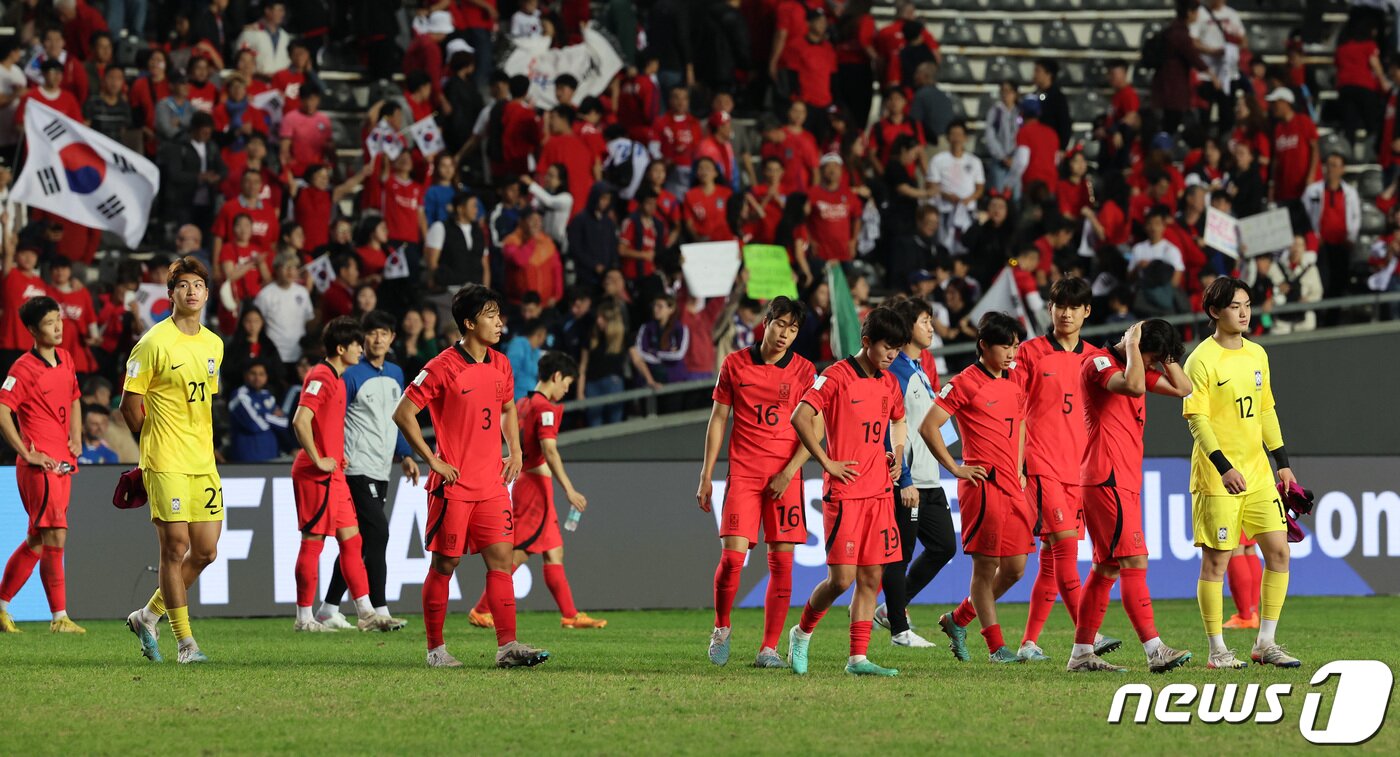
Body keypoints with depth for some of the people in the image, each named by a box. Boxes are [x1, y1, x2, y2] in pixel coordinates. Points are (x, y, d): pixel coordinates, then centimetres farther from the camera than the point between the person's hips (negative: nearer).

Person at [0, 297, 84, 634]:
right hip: (40, 465, -8)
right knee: (55, 537, -11)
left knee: (37, 542, 10)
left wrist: (76, 435, 14)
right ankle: (60, 617, -9)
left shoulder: (65, 359, 13)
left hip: (63, 464, 8)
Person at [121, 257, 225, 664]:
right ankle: (185, 642, -1)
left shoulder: (213, 344, 11)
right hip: (166, 463, -7)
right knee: (175, 546, -6)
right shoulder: (155, 343, -9)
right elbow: (130, 404, -5)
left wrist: (199, 443, 14)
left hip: (203, 462, 7)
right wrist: (155, 443, 4)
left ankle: (148, 616, 22)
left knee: (206, 550, 5)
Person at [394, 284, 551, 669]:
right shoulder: (443, 368, -11)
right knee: (444, 564, 2)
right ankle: (436, 648, 10)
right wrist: (433, 460, -11)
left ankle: (507, 646, -7)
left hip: (492, 485, 6)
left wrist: (515, 452, 14)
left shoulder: (500, 366, 9)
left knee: (501, 558, -3)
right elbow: (403, 414, -10)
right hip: (453, 485, -6)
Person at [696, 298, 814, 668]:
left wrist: (788, 472, -10)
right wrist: (706, 475, 5)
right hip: (743, 471, -1)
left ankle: (769, 648, 3)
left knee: (782, 560, -2)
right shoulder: (735, 364, 4)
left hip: (785, 477, 1)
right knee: (733, 554, -11)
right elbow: (718, 419, 9)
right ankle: (721, 629, 13)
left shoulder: (803, 371, 4)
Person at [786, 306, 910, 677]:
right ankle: (802, 632, 15)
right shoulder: (837, 377, -8)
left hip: (880, 493, 6)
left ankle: (858, 658, 4)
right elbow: (801, 417, -15)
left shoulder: (889, 383, 13)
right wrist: (828, 463, -13)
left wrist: (898, 454, 15)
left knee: (871, 578, 2)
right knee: (842, 578, -9)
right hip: (845, 492, -6)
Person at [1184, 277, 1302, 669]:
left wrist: (1282, 462, 16)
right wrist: (1225, 468, -24)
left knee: (1278, 551, 3)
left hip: (1257, 473, 7)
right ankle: (1217, 650, 5)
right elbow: (1197, 420, -16)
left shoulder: (1257, 354, 11)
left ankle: (1266, 643, 11)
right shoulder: (1202, 360, -10)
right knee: (1215, 561, -2)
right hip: (1216, 478, -7)